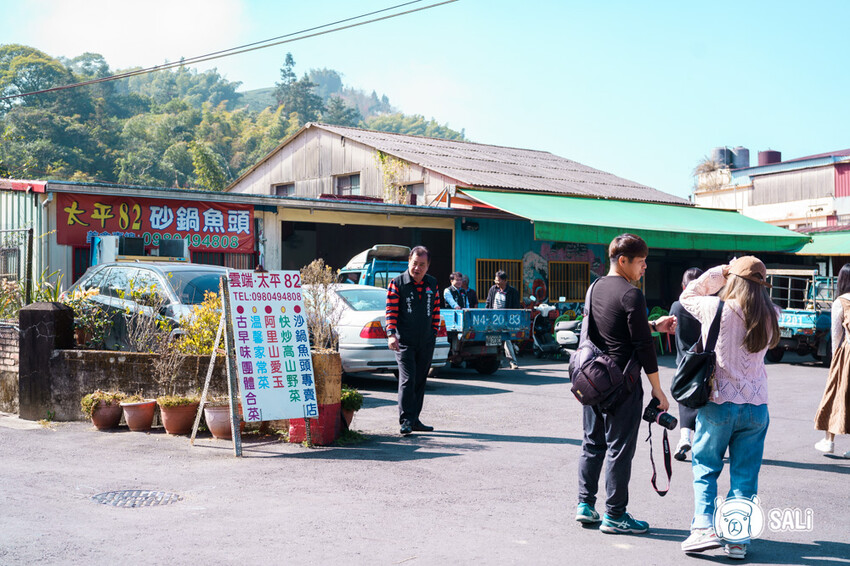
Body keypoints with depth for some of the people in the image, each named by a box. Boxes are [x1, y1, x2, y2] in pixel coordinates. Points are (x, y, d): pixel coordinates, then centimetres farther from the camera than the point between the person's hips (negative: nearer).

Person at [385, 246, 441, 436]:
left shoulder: (432, 284, 10)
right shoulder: (397, 283, -4)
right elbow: (391, 311, -7)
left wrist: (434, 332, 12)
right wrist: (391, 334, -18)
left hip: (426, 342, 5)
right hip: (404, 341, -5)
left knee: (420, 381, 9)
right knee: (407, 379, -13)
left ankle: (414, 419, 17)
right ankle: (406, 420, -11)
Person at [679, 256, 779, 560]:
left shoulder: (717, 309, -12)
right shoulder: (771, 316, -2)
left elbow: (687, 296, 6)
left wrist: (718, 273, 5)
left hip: (718, 402, -3)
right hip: (756, 406, 3)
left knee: (705, 467, 11)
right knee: (745, 475, 10)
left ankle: (704, 528, 2)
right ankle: (738, 538, 10)